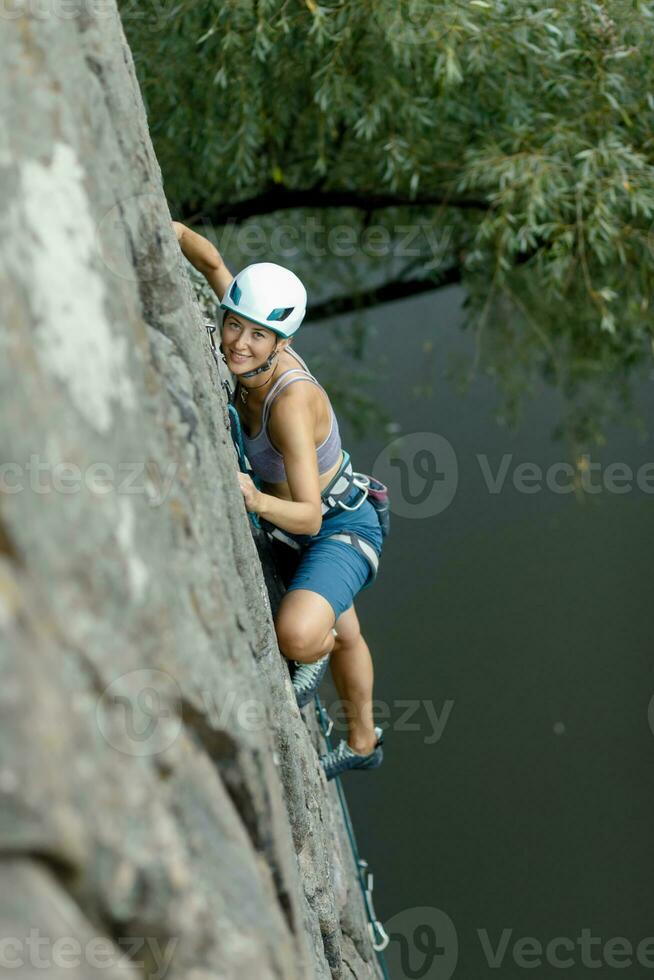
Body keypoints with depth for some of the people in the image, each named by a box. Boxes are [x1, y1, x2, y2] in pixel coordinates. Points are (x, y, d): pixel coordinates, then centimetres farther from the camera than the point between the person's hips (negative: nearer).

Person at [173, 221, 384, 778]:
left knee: (297, 636, -36)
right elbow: (214, 264, -2)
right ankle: (363, 743, 55)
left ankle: (319, 648, 2)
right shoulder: (249, 357, -16)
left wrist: (258, 501, -57)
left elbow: (309, 517, -39)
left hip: (340, 528, -8)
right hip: (290, 525, 8)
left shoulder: (292, 401, -37)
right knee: (344, 634, 30)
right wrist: (174, 230, -18)